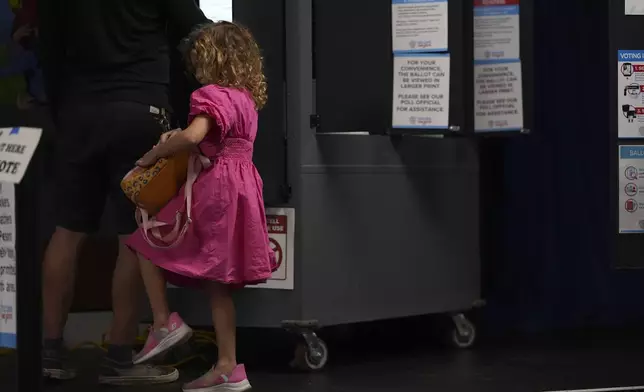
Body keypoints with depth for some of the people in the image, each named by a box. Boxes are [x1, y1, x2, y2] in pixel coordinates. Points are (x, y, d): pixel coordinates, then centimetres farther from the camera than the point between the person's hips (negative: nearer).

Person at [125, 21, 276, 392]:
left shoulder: (213, 95, -13)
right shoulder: (247, 98, 16)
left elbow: (192, 137, -29)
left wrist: (154, 154, -15)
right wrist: (176, 138, 5)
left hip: (214, 191, -8)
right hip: (241, 190, 8)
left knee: (147, 242, 10)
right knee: (218, 281, 11)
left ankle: (165, 321, 3)